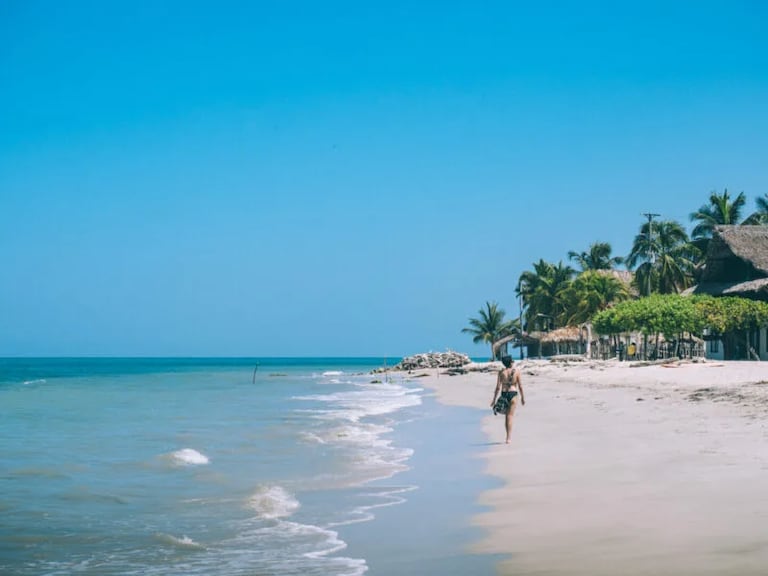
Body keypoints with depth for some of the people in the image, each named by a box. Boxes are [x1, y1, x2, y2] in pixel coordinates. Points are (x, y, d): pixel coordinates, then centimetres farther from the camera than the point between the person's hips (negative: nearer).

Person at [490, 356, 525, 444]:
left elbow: (498, 387, -3)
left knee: (506, 416, 18)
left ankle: (508, 436, 23)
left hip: (504, 394, 1)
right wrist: (522, 397, 9)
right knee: (510, 416, 1)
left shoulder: (501, 373, -3)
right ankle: (508, 438, -3)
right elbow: (520, 386, -2)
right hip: (513, 394, -1)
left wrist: (494, 399, 2)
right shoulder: (516, 372, -5)